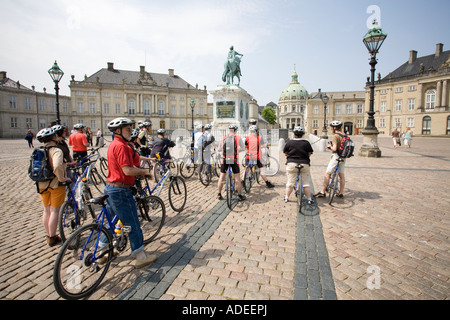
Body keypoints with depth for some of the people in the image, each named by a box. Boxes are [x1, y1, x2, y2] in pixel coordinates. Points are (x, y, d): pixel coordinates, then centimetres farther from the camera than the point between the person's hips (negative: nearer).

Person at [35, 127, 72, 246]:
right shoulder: (56, 151, -18)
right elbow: (57, 167, -34)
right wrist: (62, 178, -20)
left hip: (42, 185, 7)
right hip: (55, 184, -7)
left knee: (46, 210, 17)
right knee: (55, 211, 4)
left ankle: (49, 236, 30)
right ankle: (52, 238, 13)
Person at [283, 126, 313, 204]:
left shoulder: (289, 143, -2)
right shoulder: (306, 143, -2)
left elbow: (285, 154, 6)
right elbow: (309, 154, 6)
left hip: (291, 164, 0)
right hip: (304, 164, 0)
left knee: (290, 182, 9)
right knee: (306, 183, 8)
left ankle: (286, 197, 16)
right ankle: (309, 199, 13)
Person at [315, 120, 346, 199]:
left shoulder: (335, 136, -15)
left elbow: (334, 149, -22)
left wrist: (330, 146, -2)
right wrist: (331, 146, 12)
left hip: (336, 156, -8)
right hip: (343, 157, 8)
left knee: (327, 174, -2)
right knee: (341, 175, 12)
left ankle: (322, 192, 1)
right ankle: (341, 193, 20)